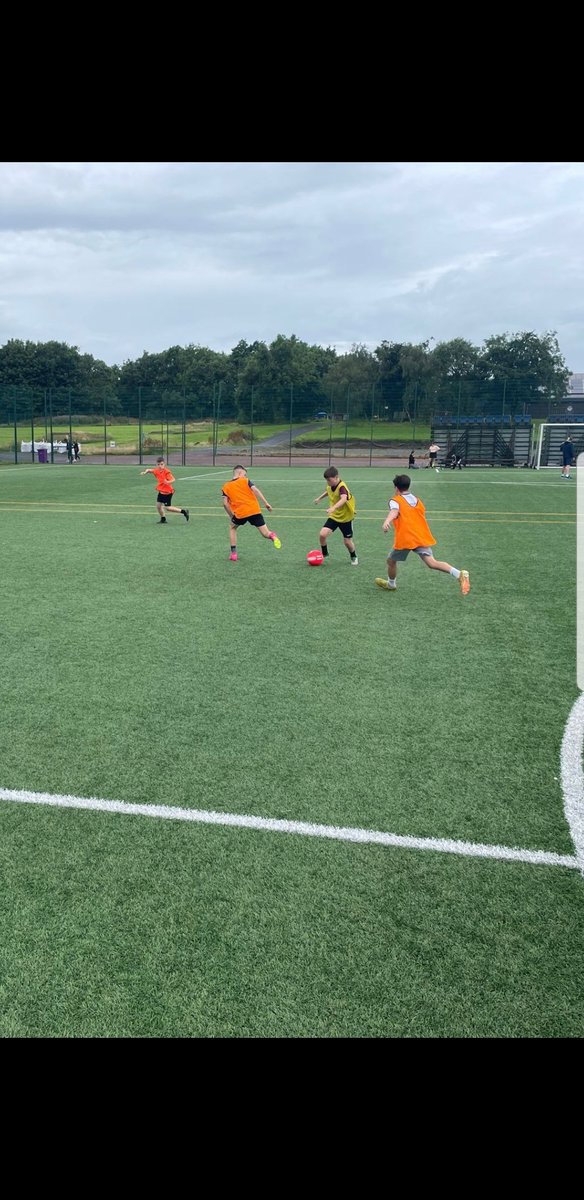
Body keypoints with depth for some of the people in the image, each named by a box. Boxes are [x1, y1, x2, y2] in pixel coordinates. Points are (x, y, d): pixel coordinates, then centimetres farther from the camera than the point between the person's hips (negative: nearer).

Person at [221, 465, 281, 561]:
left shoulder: (226, 487, 14)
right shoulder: (246, 481, 12)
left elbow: (225, 503, 3)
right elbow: (255, 490, -2)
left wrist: (231, 516, 13)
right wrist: (266, 503, -5)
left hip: (240, 514, 1)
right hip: (255, 511, 0)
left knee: (232, 528, 30)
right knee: (265, 534, 4)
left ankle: (233, 554, 22)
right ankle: (272, 536, -34)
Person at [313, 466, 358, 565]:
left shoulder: (342, 487, -29)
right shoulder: (330, 486, -6)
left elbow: (344, 499, -52)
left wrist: (333, 508, -66)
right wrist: (320, 498, 23)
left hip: (346, 517, -5)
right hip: (334, 516, 5)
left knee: (347, 541, 4)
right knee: (322, 534, -14)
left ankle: (354, 557, 34)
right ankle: (324, 554, 12)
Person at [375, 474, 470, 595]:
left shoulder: (395, 500, -1)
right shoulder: (417, 500, 18)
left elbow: (394, 511, -24)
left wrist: (386, 521, -45)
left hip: (405, 539, -5)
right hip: (422, 538, 5)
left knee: (391, 561, 20)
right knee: (432, 563, -9)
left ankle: (391, 584, 41)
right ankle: (460, 574, -28)